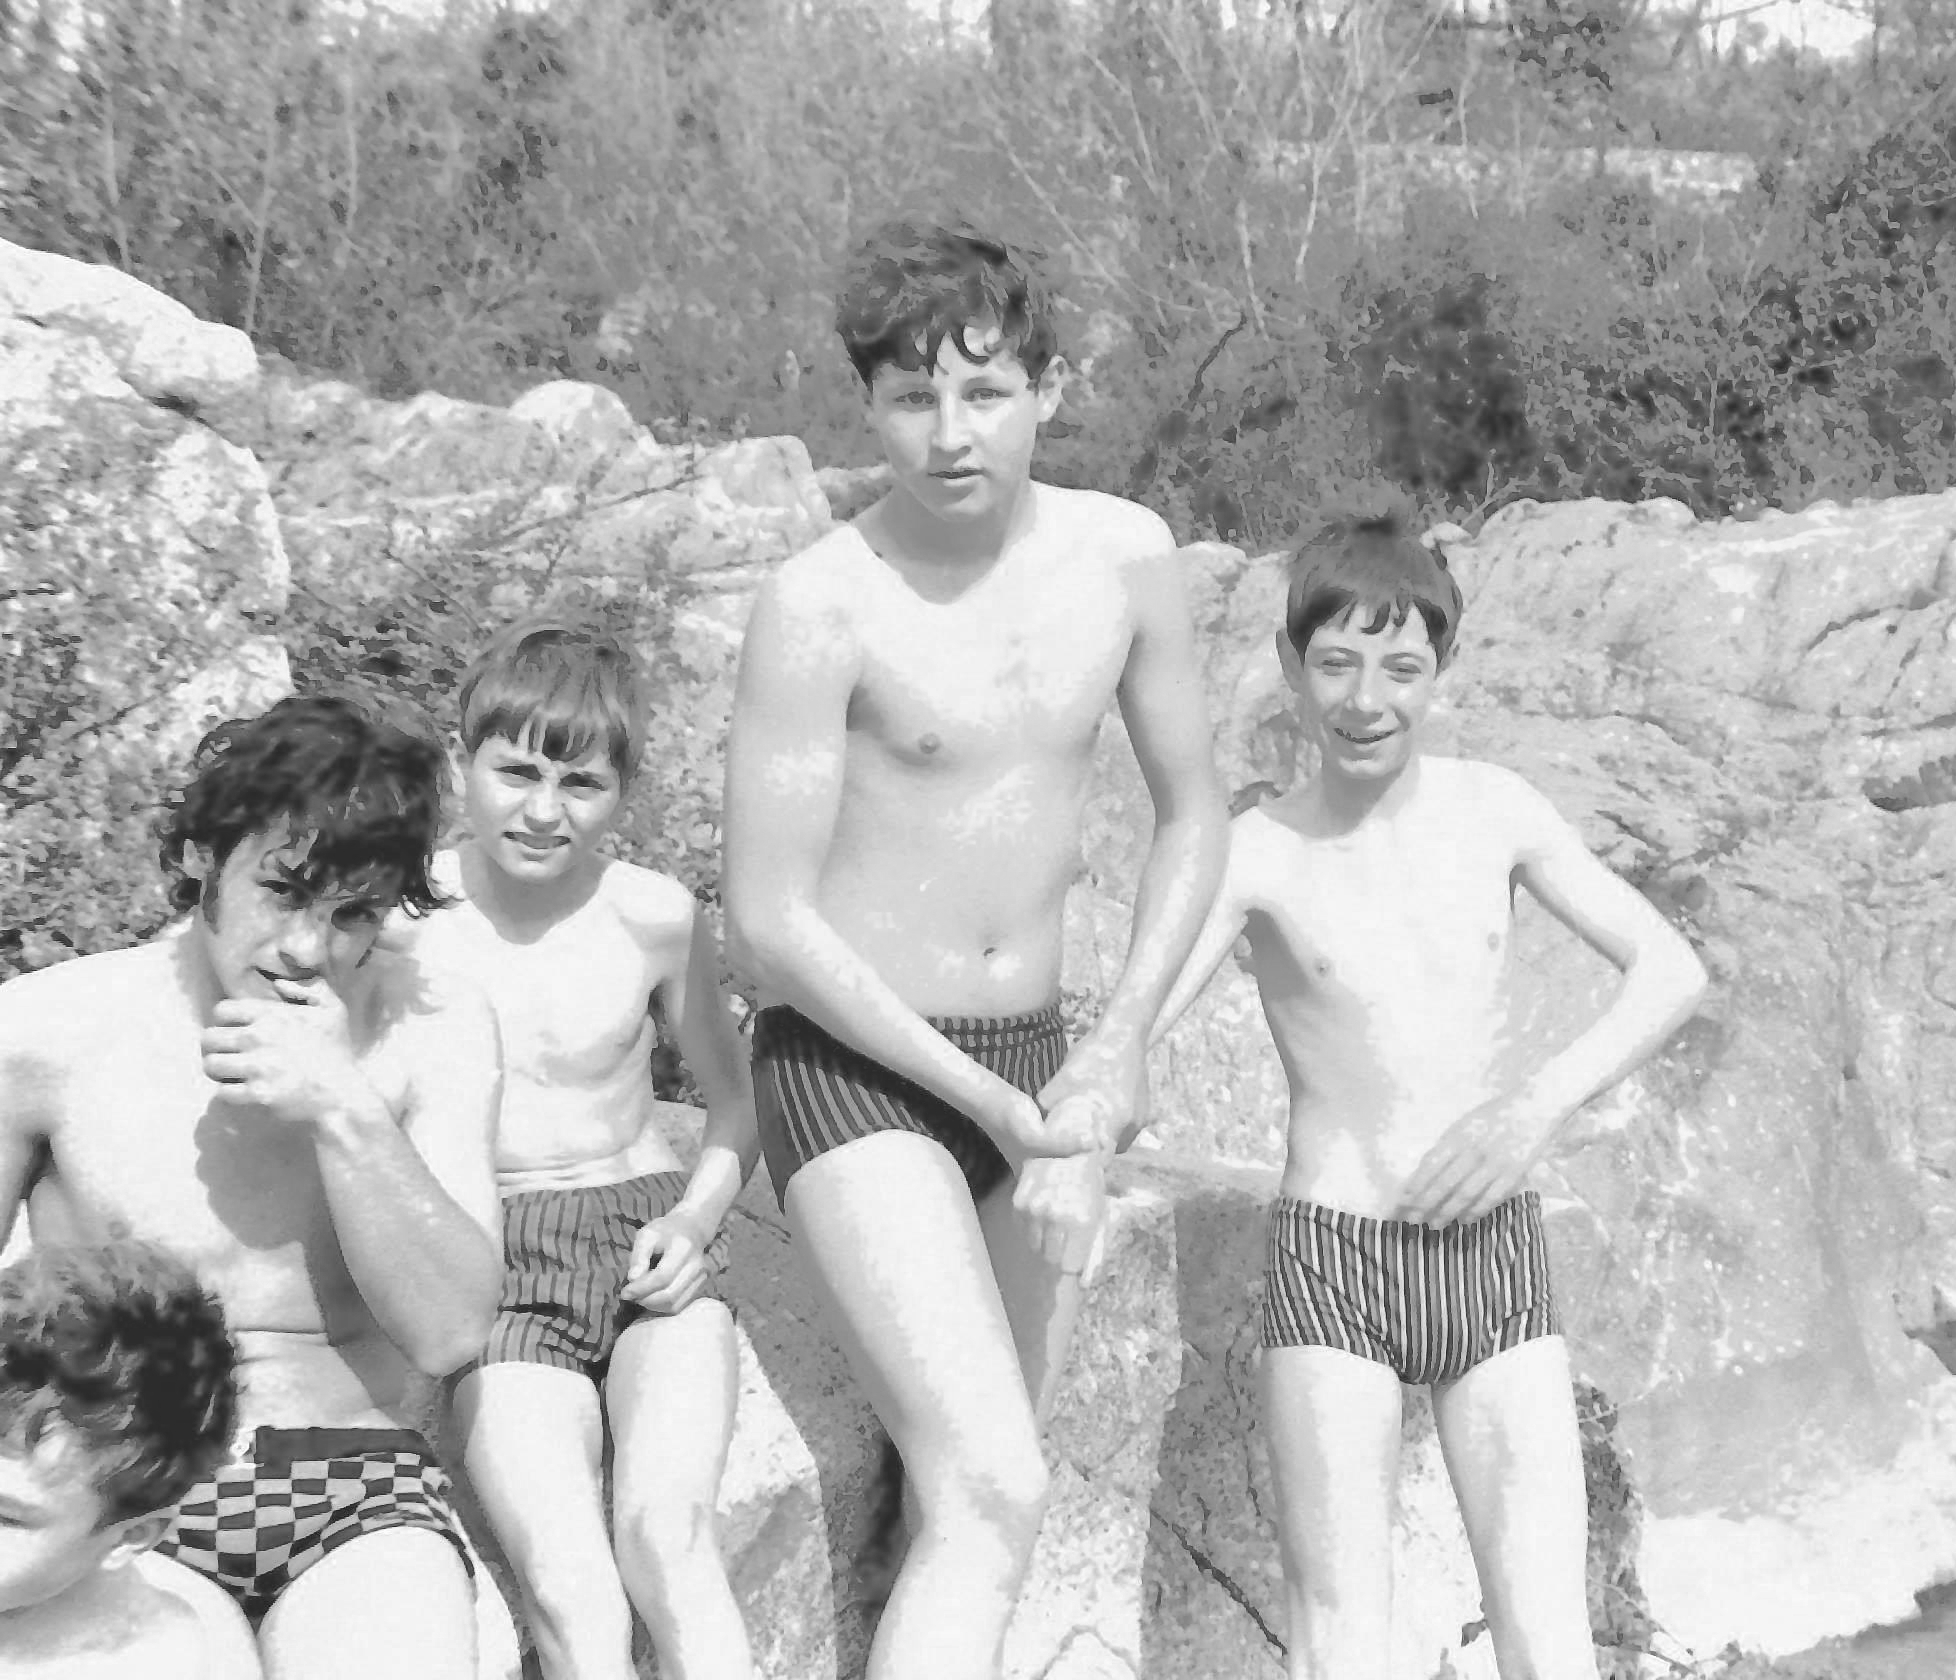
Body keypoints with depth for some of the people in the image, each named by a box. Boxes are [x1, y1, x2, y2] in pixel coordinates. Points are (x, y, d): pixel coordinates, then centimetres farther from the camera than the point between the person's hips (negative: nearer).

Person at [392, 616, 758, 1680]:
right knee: (569, 1593, -24)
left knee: (666, 1530, -26)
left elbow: (735, 1095, 13)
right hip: (489, 1268, -1)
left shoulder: (654, 917, -2)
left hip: (645, 1245, 1)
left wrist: (696, 1216, -3)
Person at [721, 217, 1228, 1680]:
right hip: (853, 1063, -6)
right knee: (992, 1494, -18)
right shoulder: (822, 607, -17)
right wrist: (988, 1102, -14)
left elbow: (1192, 815, 10)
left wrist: (1119, 1047, -1)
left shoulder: (1126, 556, -2)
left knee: (990, 1477, 15)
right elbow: (768, 920, -15)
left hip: (1033, 1061, 6)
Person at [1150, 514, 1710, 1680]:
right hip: (1332, 1267, -2)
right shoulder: (1256, 853, -5)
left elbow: (1675, 970, 4)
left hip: (1500, 1259, 2)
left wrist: (1543, 1103, -11)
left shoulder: (1491, 807, 2)